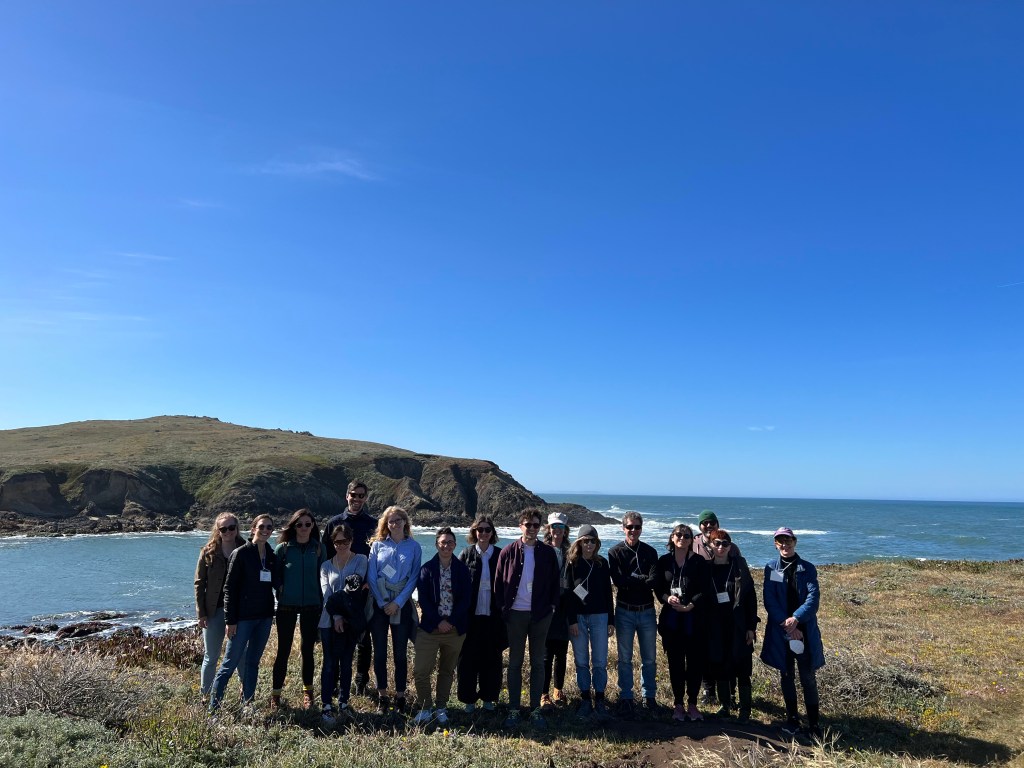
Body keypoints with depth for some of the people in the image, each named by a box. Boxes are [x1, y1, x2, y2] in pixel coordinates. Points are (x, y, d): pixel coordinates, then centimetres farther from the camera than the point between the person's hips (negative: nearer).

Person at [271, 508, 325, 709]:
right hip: (286, 606, -1)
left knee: (308, 649, 9)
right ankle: (275, 694, 15)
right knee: (283, 650, 3)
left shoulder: (318, 548, 2)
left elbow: (322, 577, 5)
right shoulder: (282, 548, -2)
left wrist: (322, 603, 3)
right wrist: (280, 594, -4)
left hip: (311, 606, 1)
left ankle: (307, 692, 23)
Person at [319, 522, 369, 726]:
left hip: (351, 621, -1)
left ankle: (343, 704, 17)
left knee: (346, 663, 7)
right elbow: (326, 593, 0)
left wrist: (339, 599, -21)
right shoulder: (326, 566, 11)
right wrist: (336, 616, -12)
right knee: (330, 663, -1)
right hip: (330, 621, 1)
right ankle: (326, 707, 1)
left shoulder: (360, 560, 4)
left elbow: (357, 582, -11)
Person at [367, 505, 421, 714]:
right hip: (379, 604, 1)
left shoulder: (414, 547, 2)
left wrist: (397, 603, -11)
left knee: (400, 653, 4)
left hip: (401, 605, -1)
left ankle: (400, 696, 15)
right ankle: (382, 696, 18)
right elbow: (371, 576, 0)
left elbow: (414, 578, -3)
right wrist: (382, 603, -7)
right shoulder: (377, 545, 4)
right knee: (379, 652, 6)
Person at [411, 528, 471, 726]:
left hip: (455, 628, 1)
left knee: (447, 671, 11)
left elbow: (466, 598, -2)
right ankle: (425, 708, 14)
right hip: (430, 627, -1)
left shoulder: (462, 569, 2)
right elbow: (423, 599, -5)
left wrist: (451, 621, -11)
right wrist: (438, 621, -13)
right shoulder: (427, 568, 0)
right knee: (421, 671, -4)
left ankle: (441, 709, 25)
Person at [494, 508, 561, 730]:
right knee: (515, 662, 7)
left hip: (541, 614, 1)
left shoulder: (547, 552, 0)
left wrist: (552, 606, 0)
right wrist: (502, 607, -3)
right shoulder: (508, 552, -3)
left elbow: (556, 582, 7)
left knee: (538, 662, 8)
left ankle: (536, 709, 18)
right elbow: (499, 582, 2)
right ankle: (513, 709, 16)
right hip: (516, 614, -1)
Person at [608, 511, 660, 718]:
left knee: (649, 658, 11)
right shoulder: (616, 552, -3)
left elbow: (654, 581, -12)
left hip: (647, 611, 2)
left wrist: (631, 579, -16)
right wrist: (642, 580, -13)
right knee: (625, 659, 7)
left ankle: (649, 697, 25)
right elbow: (618, 581, -16)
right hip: (625, 611, -2)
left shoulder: (650, 552, 2)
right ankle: (626, 699, 18)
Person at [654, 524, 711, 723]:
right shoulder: (664, 561, 7)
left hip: (694, 619, -2)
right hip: (671, 618, 2)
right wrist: (667, 598, -13)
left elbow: (705, 591, -5)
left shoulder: (699, 561, 0)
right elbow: (657, 588, 7)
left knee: (695, 662, 2)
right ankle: (678, 704, 17)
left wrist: (689, 606, -17)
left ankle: (692, 703, 16)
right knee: (675, 662, 6)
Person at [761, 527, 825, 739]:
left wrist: (796, 619, -23)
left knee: (808, 677, 1)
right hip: (780, 631, 1)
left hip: (805, 630, -1)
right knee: (786, 675, 10)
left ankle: (813, 723, 11)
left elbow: (812, 599, -10)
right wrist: (786, 625, -15)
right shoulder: (771, 568, 0)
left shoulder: (808, 569, -1)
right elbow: (769, 601, -5)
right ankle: (792, 719, 23)